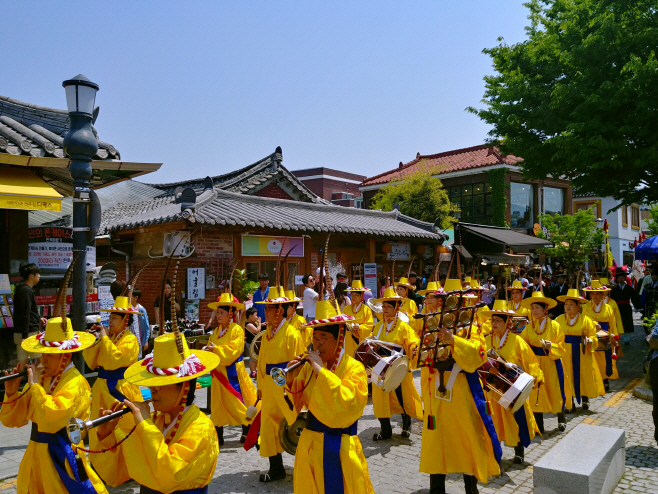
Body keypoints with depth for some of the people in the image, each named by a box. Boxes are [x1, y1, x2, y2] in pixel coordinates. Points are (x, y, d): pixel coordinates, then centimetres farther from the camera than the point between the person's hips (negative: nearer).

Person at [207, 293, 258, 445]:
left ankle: (247, 432, 14)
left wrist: (216, 349, -25)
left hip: (233, 372, -7)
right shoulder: (216, 331, 12)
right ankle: (218, 436, 18)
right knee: (217, 403, 9)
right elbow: (210, 346, 11)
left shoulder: (237, 330, -10)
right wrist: (208, 350, -10)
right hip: (218, 372, 7)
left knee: (239, 400, -1)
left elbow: (233, 350, -20)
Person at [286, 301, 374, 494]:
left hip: (340, 448, -4)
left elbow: (346, 405, -27)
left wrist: (321, 371, -25)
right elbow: (296, 404, 5)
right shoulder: (309, 367, 2)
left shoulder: (354, 369, -12)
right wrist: (291, 380, -14)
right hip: (310, 444, 5)